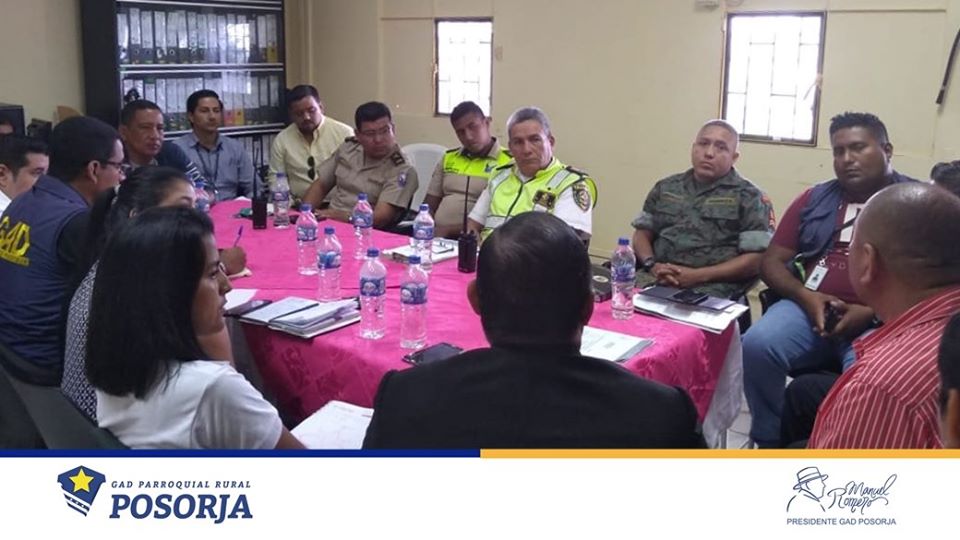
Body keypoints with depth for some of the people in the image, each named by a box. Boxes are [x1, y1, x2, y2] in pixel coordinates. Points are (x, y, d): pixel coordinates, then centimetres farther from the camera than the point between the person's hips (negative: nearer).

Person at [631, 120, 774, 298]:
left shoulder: (749, 198, 4)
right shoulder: (666, 188, 17)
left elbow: (756, 261, -3)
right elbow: (642, 233, 18)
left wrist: (698, 276, -12)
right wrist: (652, 266, -4)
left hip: (712, 287, -4)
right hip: (655, 277, 4)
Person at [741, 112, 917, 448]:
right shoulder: (814, 199, 18)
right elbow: (771, 262, 15)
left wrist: (872, 312, -14)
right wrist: (805, 297, -6)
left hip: (883, 321, -3)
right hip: (810, 308, 3)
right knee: (756, 345, -26)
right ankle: (768, 442, -8)